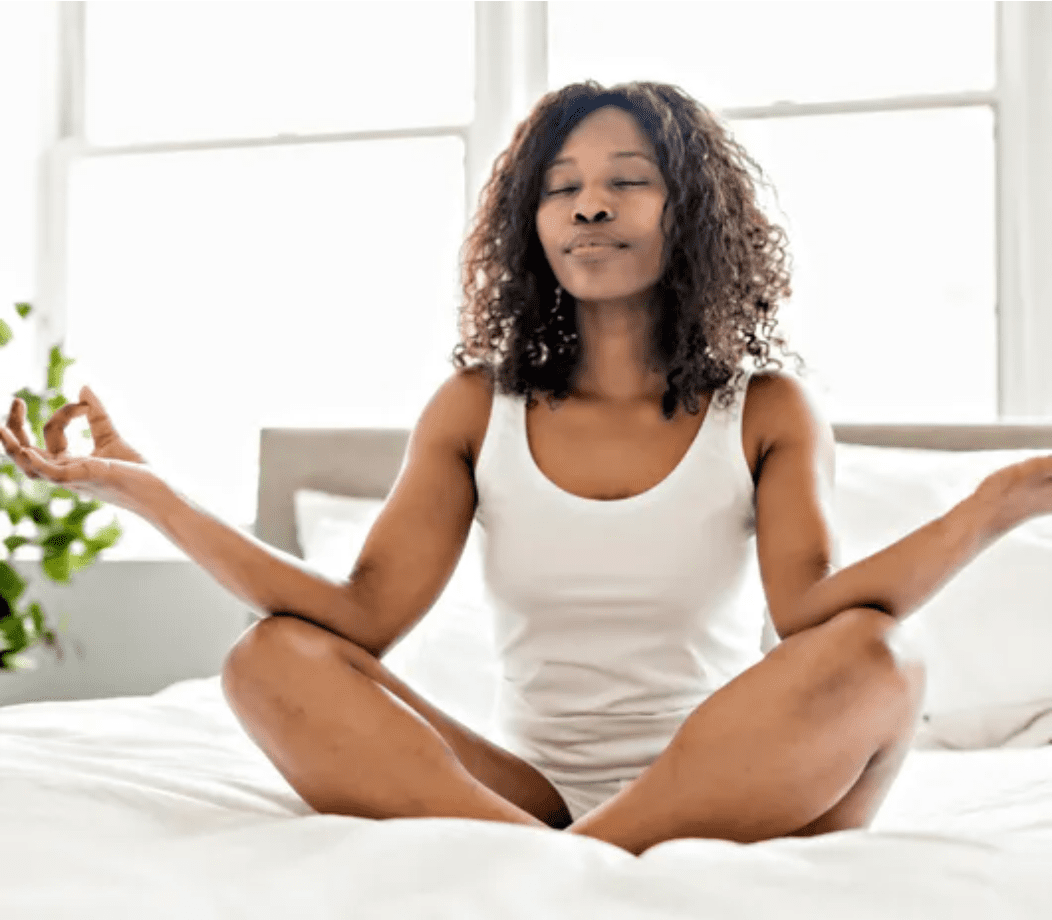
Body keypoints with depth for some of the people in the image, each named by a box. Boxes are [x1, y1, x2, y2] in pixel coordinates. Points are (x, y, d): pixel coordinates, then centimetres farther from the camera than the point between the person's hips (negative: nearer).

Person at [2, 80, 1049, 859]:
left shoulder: (766, 413, 4)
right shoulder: (478, 408, 8)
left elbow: (809, 610, -14)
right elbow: (366, 614, -5)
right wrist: (145, 491, -11)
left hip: (734, 789, -1)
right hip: (529, 785, 2)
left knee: (876, 658, -30)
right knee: (270, 660, -18)